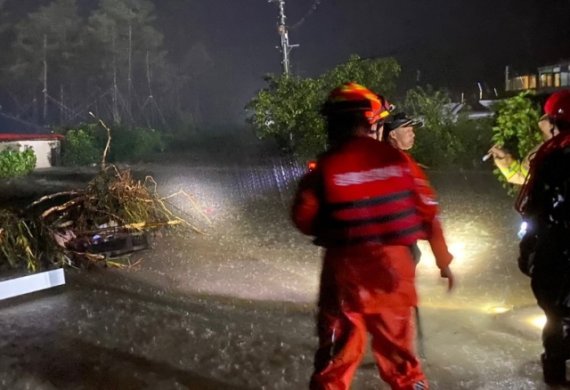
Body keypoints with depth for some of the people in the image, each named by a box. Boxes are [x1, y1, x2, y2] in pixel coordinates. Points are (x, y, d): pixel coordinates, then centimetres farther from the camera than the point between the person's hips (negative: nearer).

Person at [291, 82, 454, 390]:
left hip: (345, 269, -1)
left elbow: (304, 219, -6)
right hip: (393, 266, 2)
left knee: (338, 352, 13)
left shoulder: (325, 166, -12)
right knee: (398, 348, 17)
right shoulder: (395, 158, -6)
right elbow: (426, 211, 0)